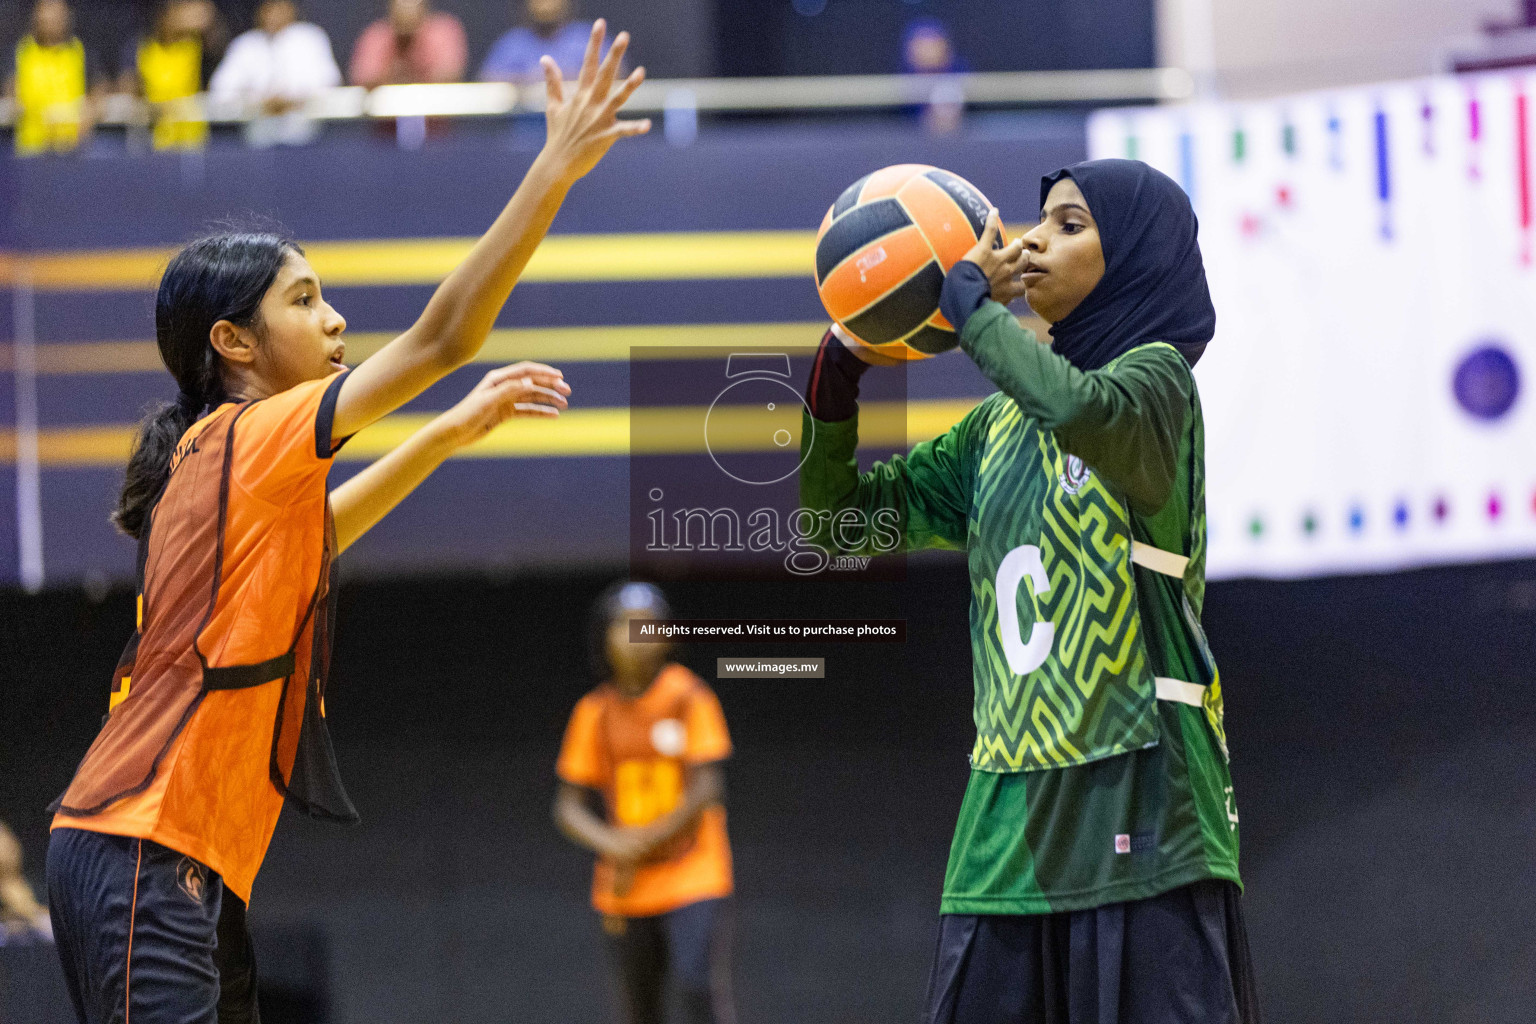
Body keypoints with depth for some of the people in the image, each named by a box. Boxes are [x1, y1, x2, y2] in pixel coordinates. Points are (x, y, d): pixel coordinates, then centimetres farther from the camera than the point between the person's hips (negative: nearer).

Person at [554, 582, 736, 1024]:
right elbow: (569, 809, 3)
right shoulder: (594, 711, 3)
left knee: (701, 988, -20)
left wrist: (643, 842, -15)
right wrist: (611, 844, -18)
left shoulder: (689, 697, -5)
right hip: (625, 892, 3)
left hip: (693, 881, -3)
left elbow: (706, 790, -10)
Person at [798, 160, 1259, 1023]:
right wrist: (838, 372, 5)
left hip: (1140, 799, -6)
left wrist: (972, 298, -9)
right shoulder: (998, 426, 18)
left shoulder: (1157, 377, -1)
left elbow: (1079, 406, -25)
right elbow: (839, 513, 20)